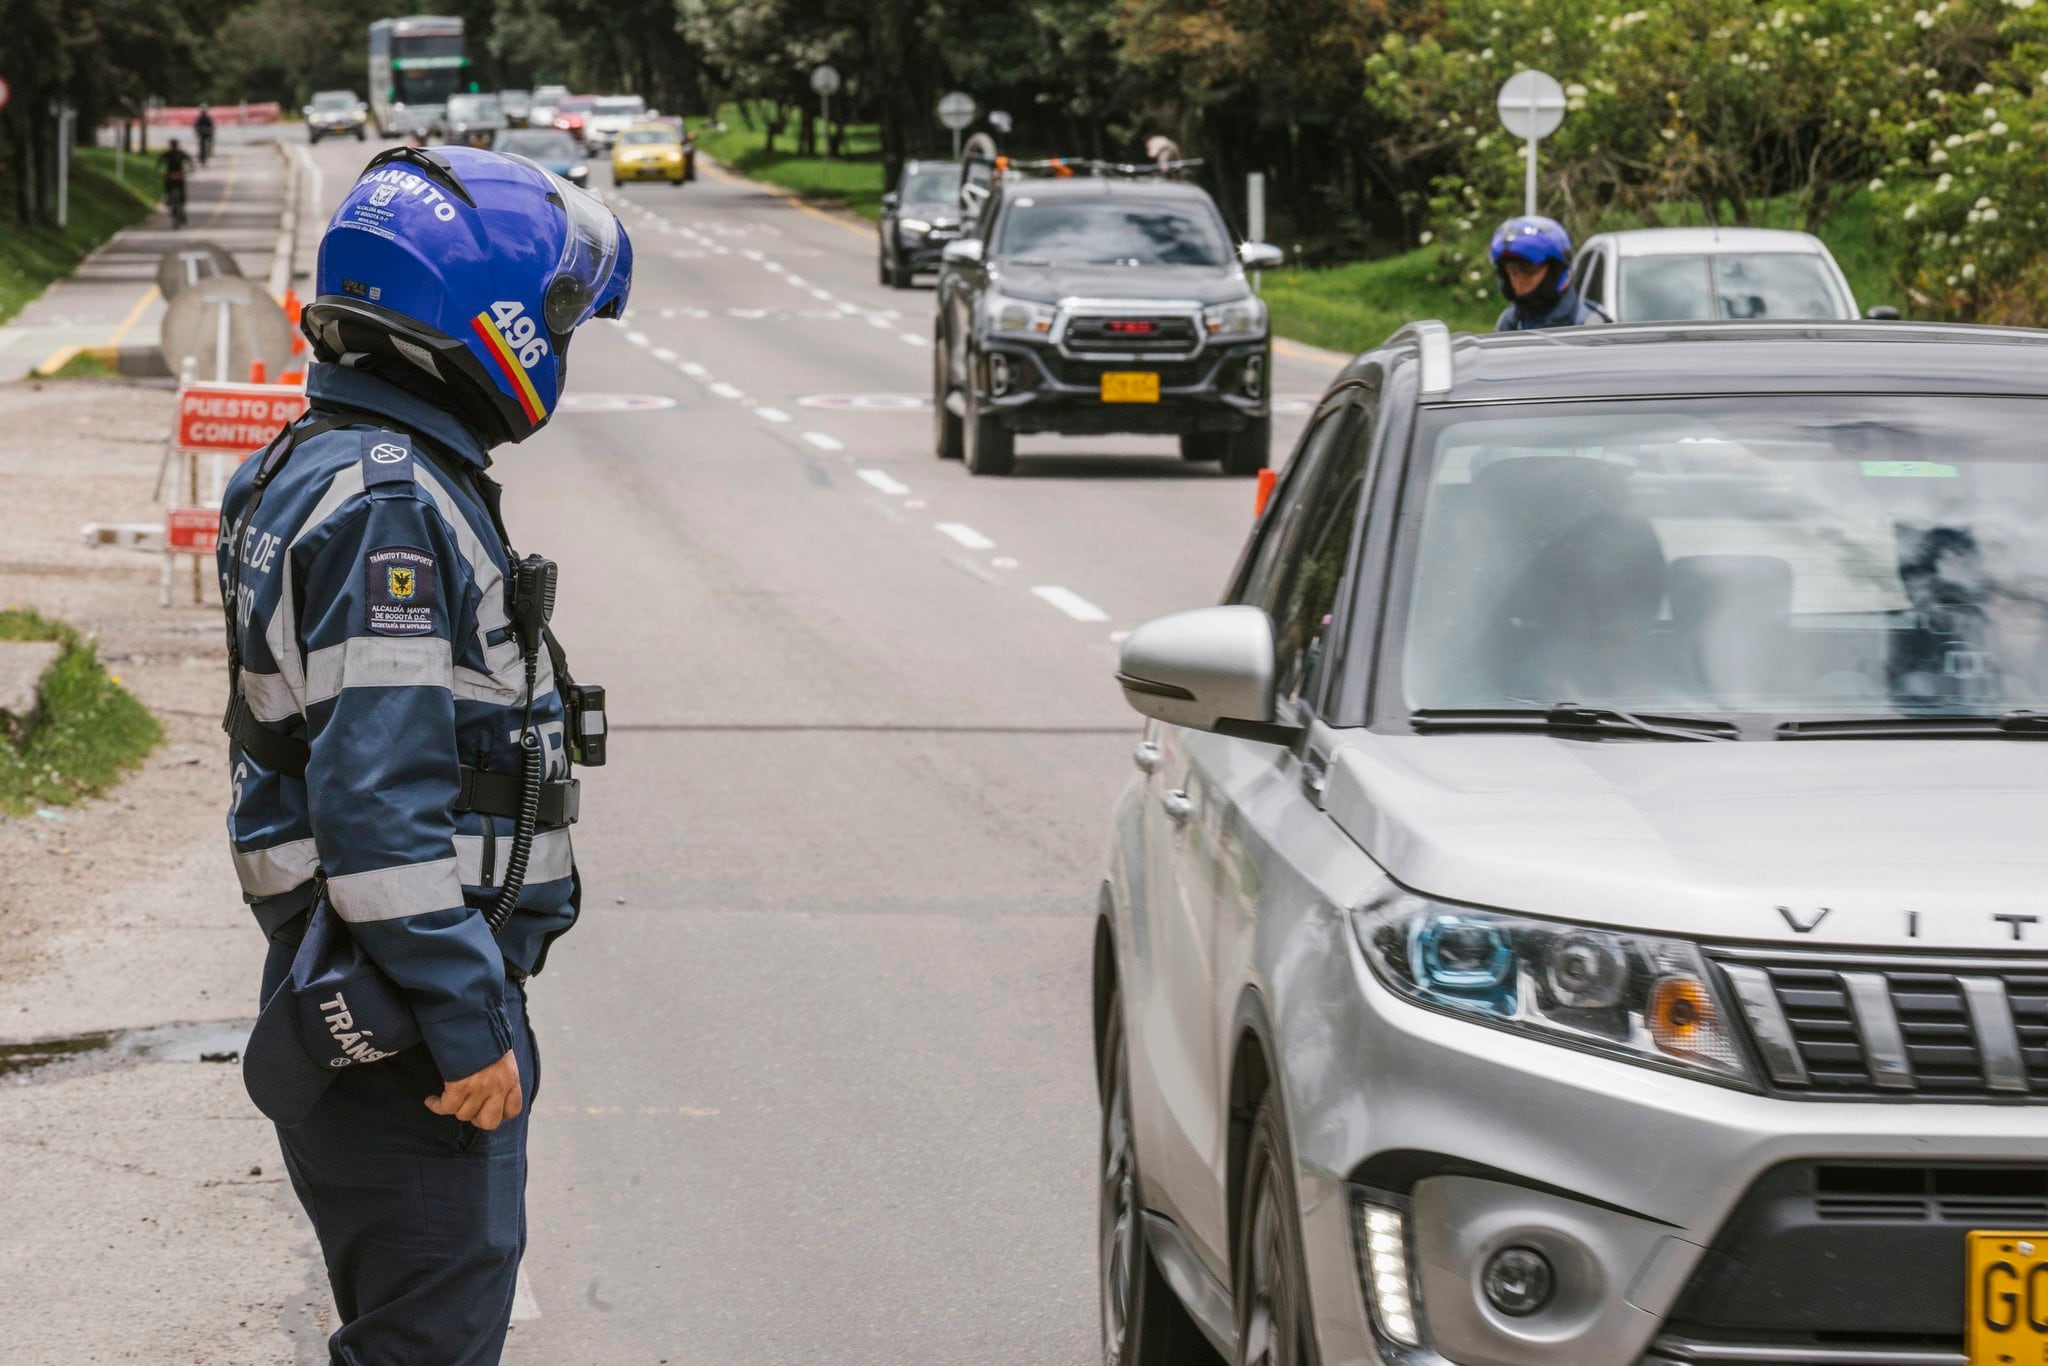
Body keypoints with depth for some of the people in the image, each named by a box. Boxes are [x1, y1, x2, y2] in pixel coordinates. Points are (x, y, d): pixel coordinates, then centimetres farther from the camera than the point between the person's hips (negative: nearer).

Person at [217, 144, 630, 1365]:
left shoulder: (324, 469, 14)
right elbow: (381, 800, -25)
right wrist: (467, 1026, -23)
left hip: (360, 994, 10)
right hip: (403, 1024, -10)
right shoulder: (387, 505, -19)